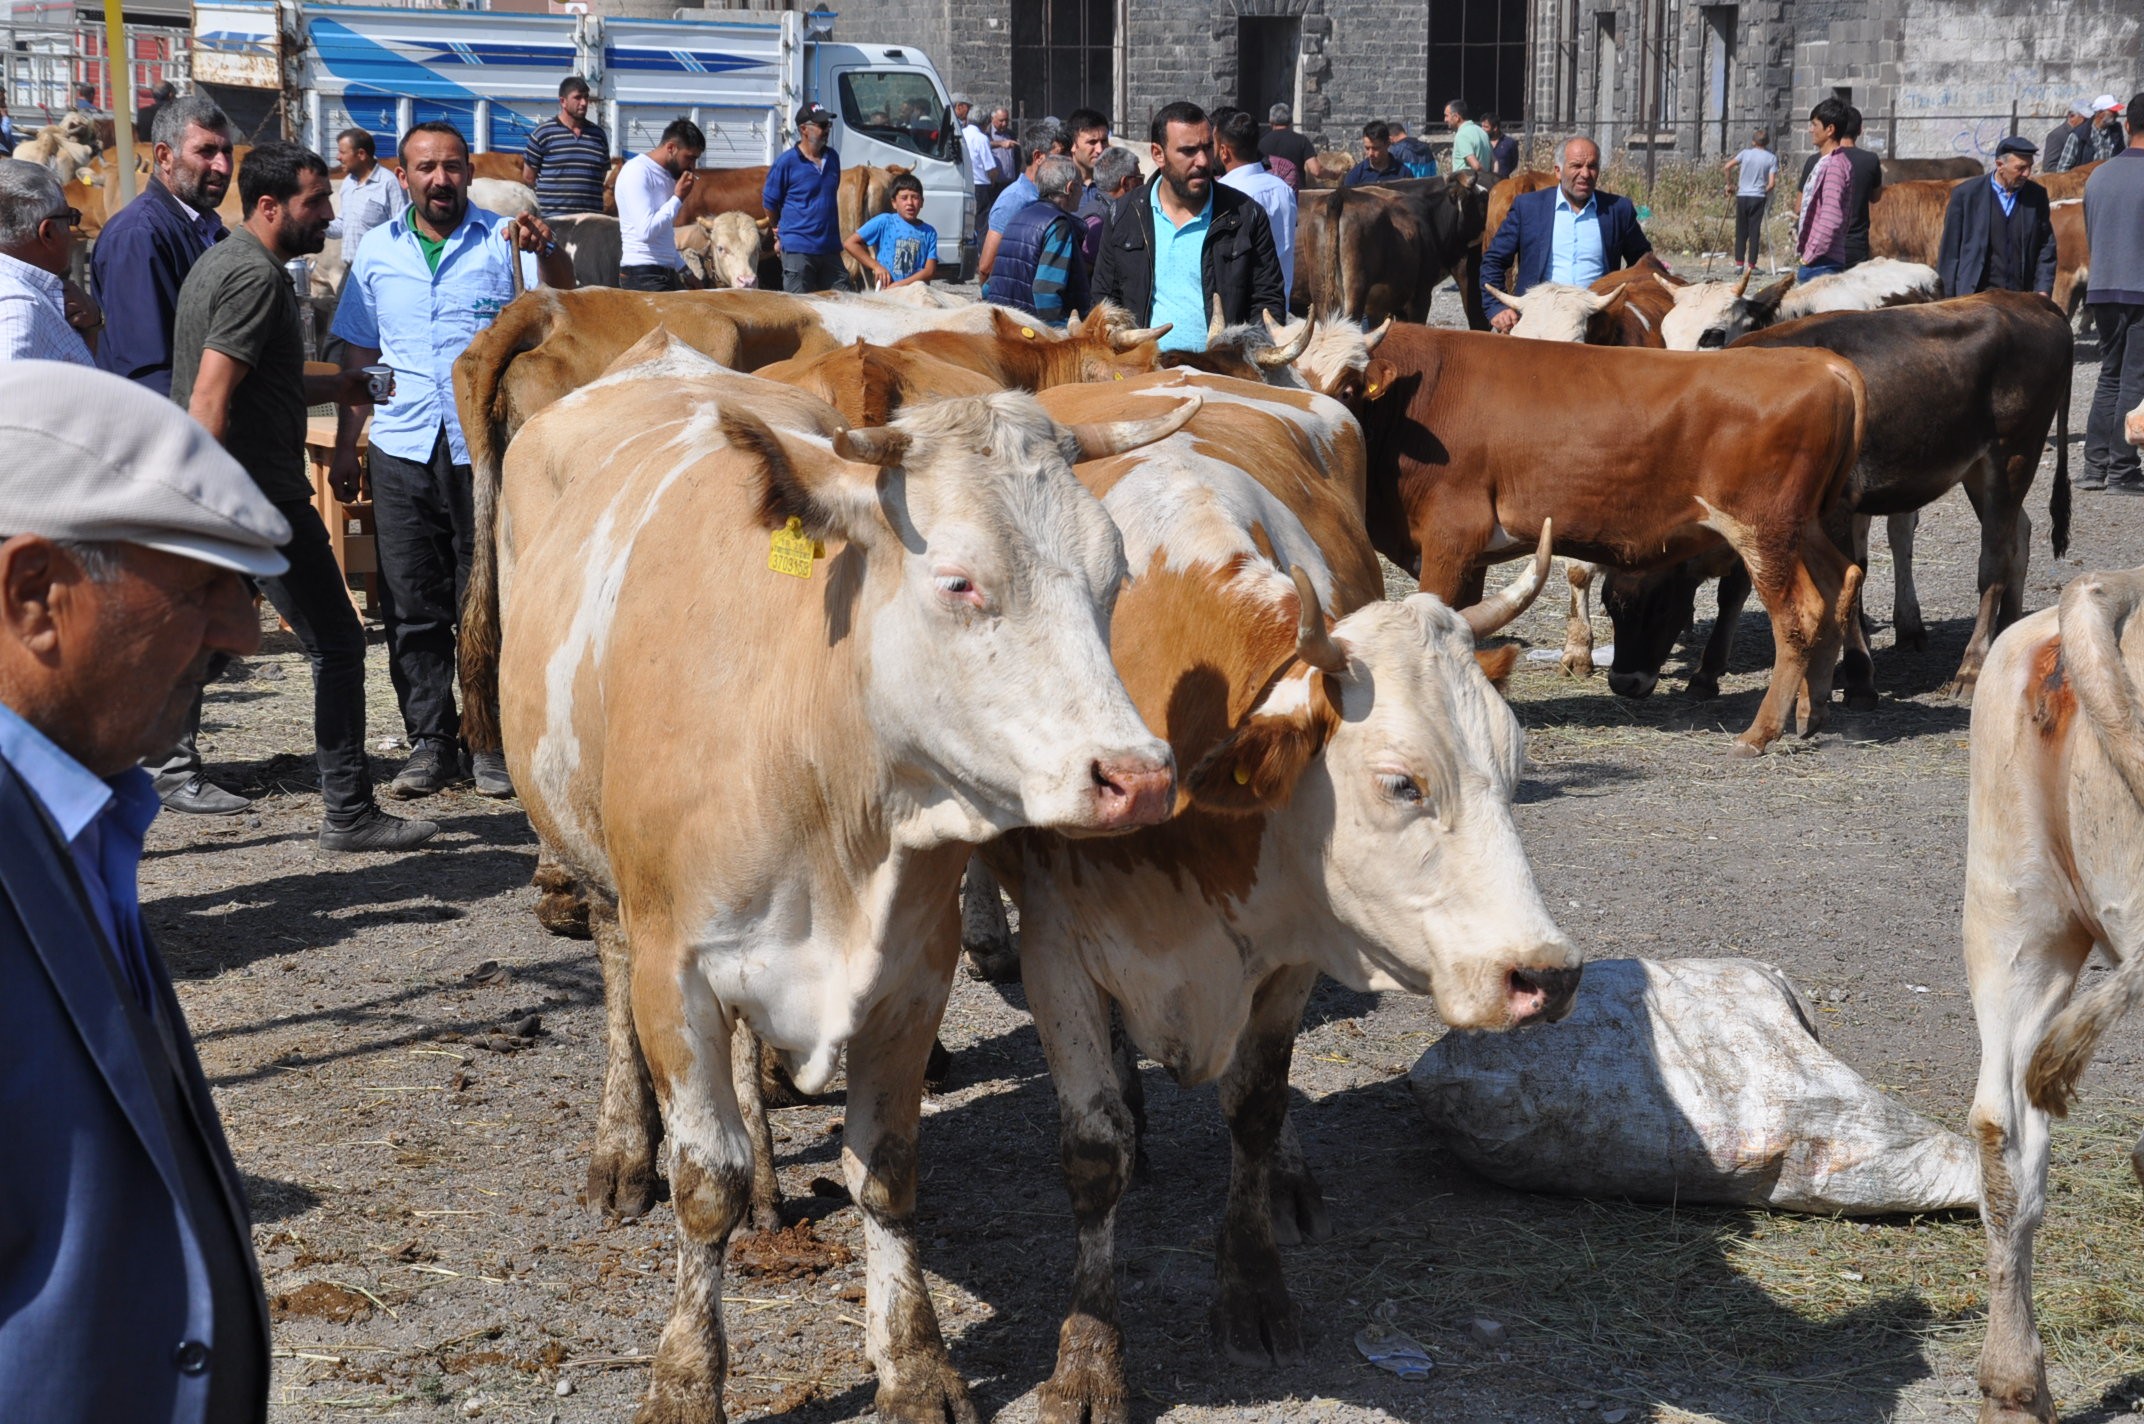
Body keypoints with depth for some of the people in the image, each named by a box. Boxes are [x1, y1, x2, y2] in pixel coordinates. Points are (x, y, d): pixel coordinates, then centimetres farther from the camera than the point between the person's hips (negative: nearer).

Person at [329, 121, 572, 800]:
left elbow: (561, 302, -14)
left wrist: (546, 249, -35)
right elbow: (358, 356, 16)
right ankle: (430, 741, 13)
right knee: (411, 606, 4)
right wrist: (345, 447, 12)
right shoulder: (378, 252, 12)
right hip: (403, 450, 3)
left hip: (486, 448, -3)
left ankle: (493, 742, 9)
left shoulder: (502, 240, 2)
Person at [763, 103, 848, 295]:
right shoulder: (787, 162, -8)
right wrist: (781, 234, 13)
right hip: (797, 248, -6)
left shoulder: (832, 158, 11)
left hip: (830, 248, 6)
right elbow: (769, 203, 1)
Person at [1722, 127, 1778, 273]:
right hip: (1758, 197, -1)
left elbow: (1726, 167, 2)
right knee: (1755, 232, 2)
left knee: (1741, 232, 8)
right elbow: (1772, 183, -7)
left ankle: (1739, 263, 4)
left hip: (1742, 196, 1)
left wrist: (1731, 183, 17)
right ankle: (1751, 264, -1)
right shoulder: (1772, 158, -1)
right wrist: (1764, 191, 12)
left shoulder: (1746, 153, 2)